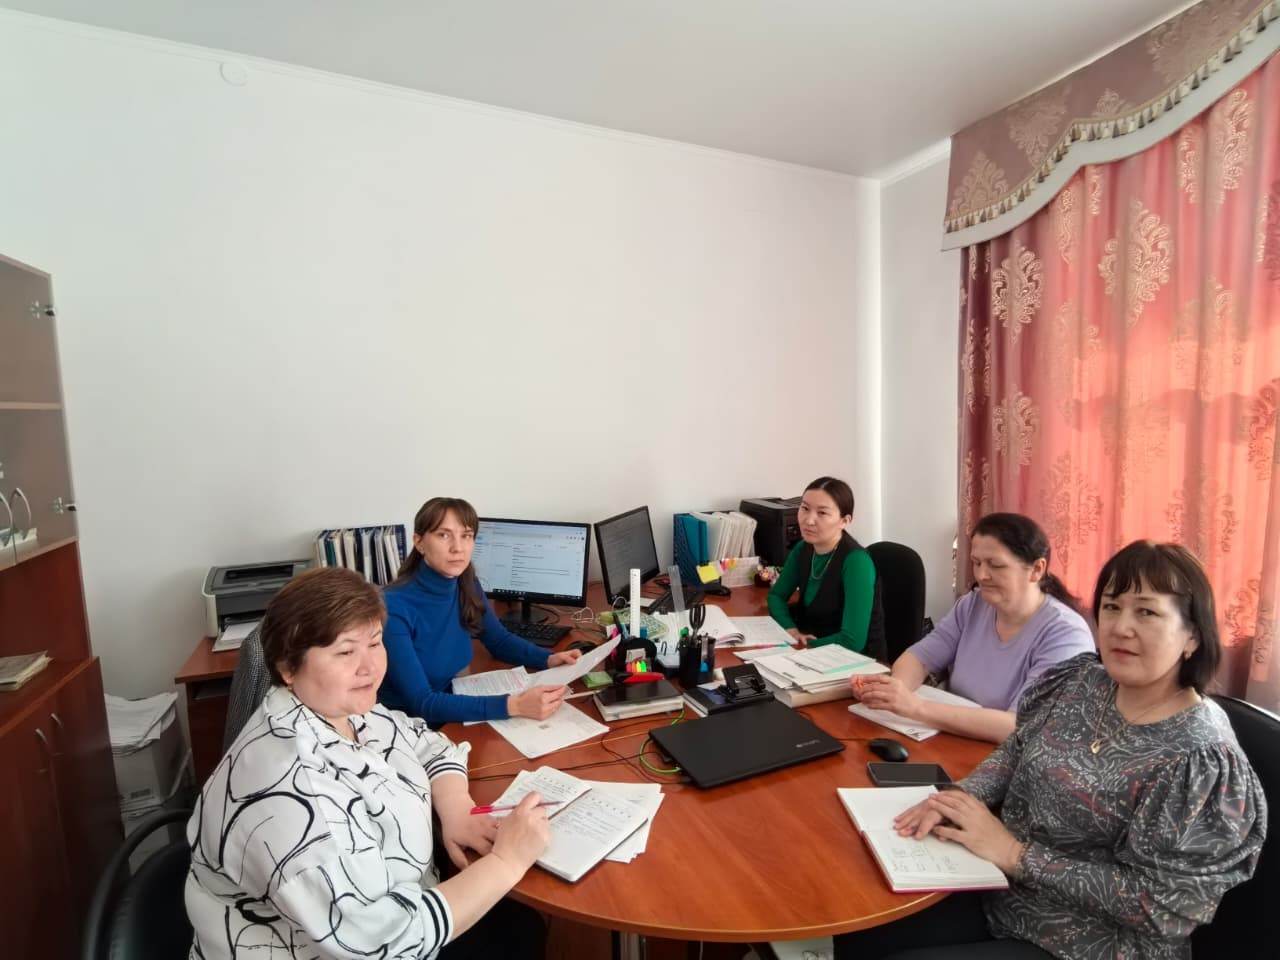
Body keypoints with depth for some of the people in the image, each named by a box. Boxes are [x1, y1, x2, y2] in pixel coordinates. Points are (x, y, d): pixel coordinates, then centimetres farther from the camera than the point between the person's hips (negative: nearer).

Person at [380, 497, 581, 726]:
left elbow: (500, 640, 11)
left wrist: (549, 659, -8)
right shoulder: (393, 608, -24)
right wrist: (513, 705, -35)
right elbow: (422, 703, -26)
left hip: (450, 716, 5)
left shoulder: (467, 586, -5)